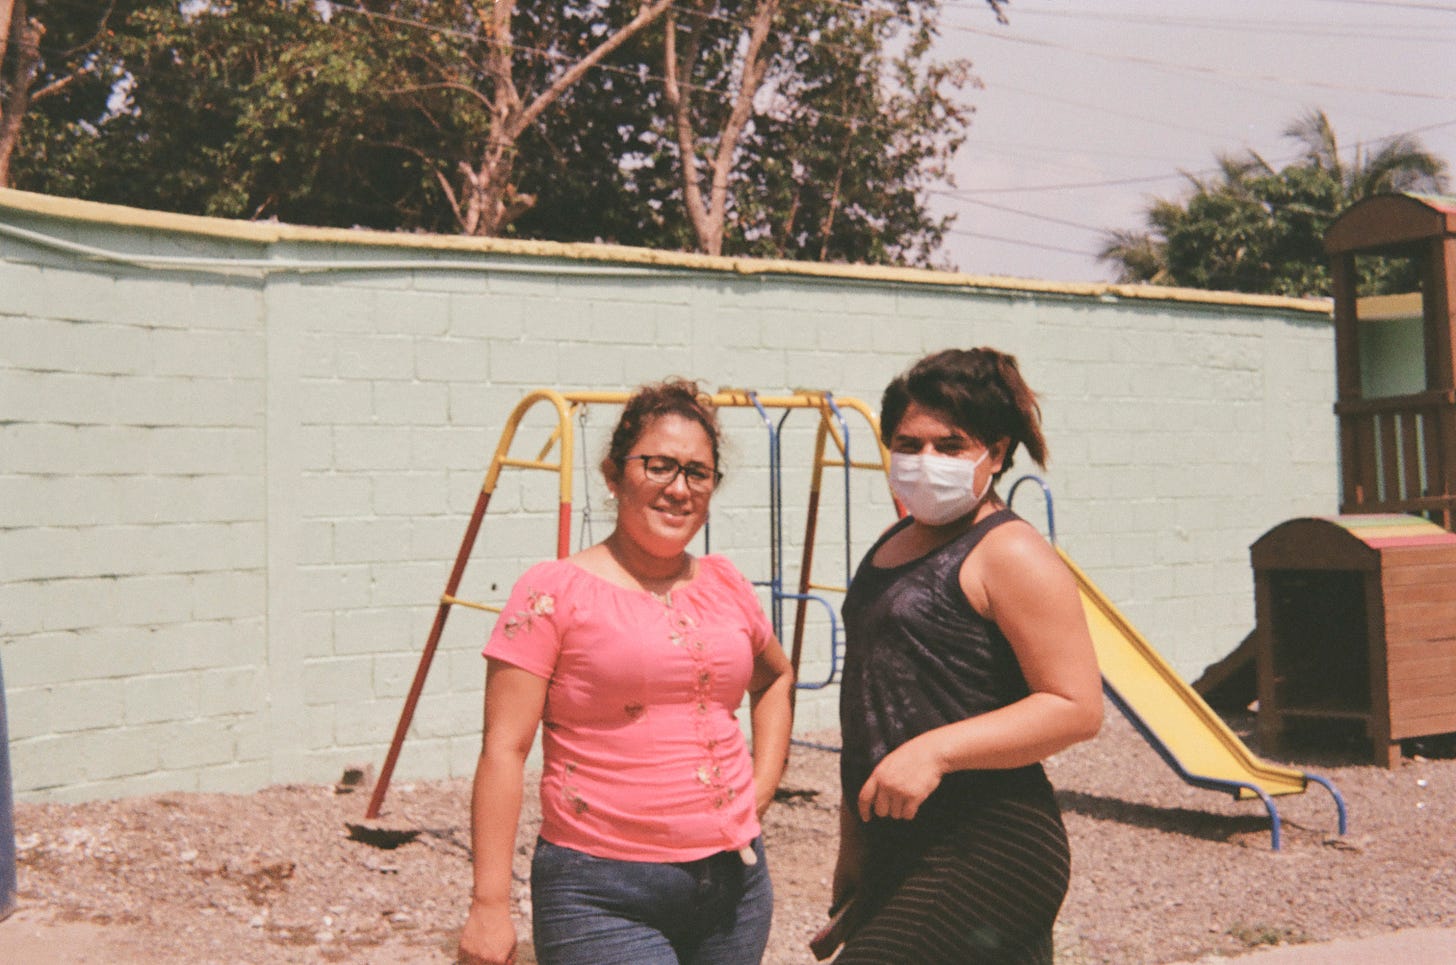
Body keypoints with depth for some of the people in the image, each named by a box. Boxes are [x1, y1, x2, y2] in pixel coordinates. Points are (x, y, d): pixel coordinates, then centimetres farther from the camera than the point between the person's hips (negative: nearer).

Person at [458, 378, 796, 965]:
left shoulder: (726, 587, 9)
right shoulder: (554, 592, -6)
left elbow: (776, 677, 29)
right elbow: (504, 751, -9)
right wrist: (489, 906, -13)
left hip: (734, 883, 6)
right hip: (602, 898, -6)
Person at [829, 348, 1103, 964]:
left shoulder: (1008, 554, -10)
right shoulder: (894, 544, 15)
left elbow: (1077, 706, -16)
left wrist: (935, 751, -24)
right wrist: (853, 844, 24)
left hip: (988, 854, -9)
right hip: (897, 853, 9)